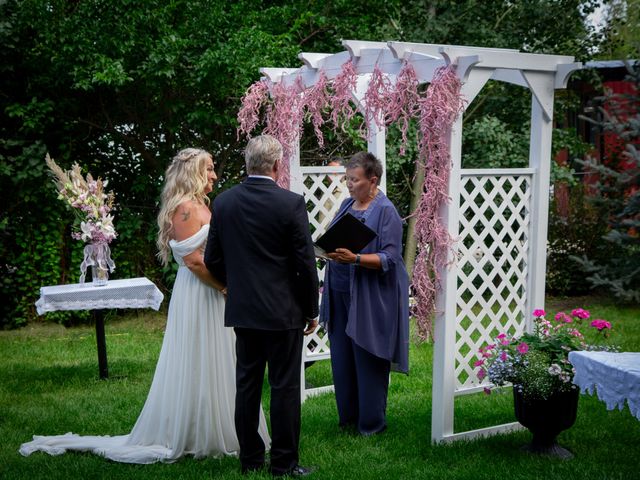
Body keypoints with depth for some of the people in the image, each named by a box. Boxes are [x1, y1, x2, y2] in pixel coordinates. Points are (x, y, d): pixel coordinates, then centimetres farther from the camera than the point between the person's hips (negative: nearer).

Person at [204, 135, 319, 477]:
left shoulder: (224, 202, 1)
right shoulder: (291, 203, -12)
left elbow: (212, 259, 7)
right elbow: (305, 263, -11)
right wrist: (311, 310, 1)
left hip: (242, 310, 5)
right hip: (283, 311, -5)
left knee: (246, 385, 12)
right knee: (285, 388, 2)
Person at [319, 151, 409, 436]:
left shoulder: (385, 211, -11)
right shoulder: (347, 205, 12)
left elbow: (389, 258, -17)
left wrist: (355, 258, -28)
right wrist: (326, 248, 1)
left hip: (370, 300, -7)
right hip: (340, 294, 7)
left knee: (368, 361, 1)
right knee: (341, 357, 11)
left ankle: (371, 423, 13)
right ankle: (348, 416, 24)